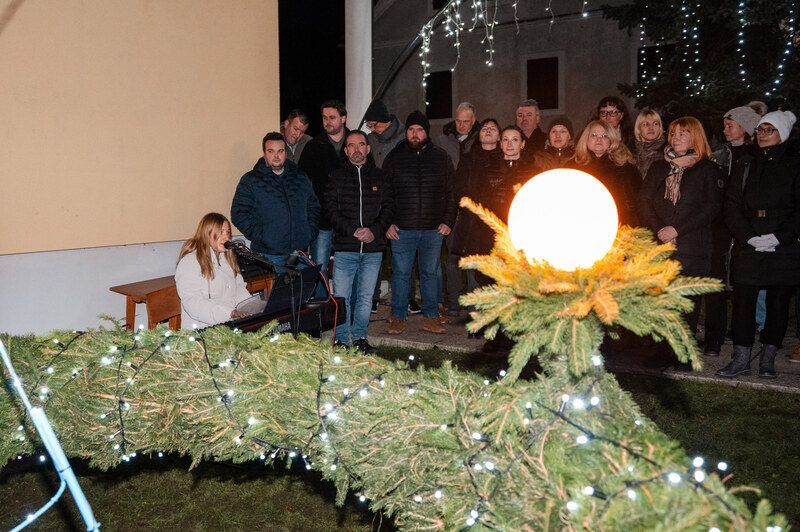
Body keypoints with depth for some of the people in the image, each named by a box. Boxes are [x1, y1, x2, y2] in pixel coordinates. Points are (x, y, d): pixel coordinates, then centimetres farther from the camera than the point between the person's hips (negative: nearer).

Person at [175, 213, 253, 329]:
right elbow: (193, 304, -16)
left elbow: (239, 287, 20)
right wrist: (230, 314, -26)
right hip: (203, 328, -7)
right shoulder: (188, 263, -7)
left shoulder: (227, 258, 20)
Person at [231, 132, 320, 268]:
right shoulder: (250, 180, 0)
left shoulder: (300, 177, 13)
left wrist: (309, 234, 5)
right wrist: (260, 237, -13)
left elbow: (314, 207, 19)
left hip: (300, 252, 4)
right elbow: (239, 214, -5)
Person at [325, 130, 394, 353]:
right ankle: (341, 339, 13)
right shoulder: (337, 177, 6)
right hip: (344, 248, -1)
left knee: (365, 297, 8)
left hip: (373, 248, 2)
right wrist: (353, 231, -13)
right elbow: (331, 210, -2)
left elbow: (388, 208, 7)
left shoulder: (379, 176, 11)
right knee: (342, 296, 0)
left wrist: (374, 230, -10)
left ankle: (359, 337, 21)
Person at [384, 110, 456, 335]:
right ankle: (398, 317, 16)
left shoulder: (441, 158, 7)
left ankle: (431, 317, 19)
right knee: (400, 273, 4)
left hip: (433, 229, 1)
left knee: (431, 272, 9)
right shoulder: (394, 157, 4)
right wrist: (387, 223, -3)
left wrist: (448, 221, 1)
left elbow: (451, 193, 10)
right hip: (402, 228, -1)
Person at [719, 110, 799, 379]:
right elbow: (732, 205, 5)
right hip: (748, 247, 2)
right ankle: (741, 359, 6)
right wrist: (748, 236, -9)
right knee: (743, 301, -2)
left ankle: (768, 359, 16)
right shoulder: (744, 165, 12)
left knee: (778, 302, 5)